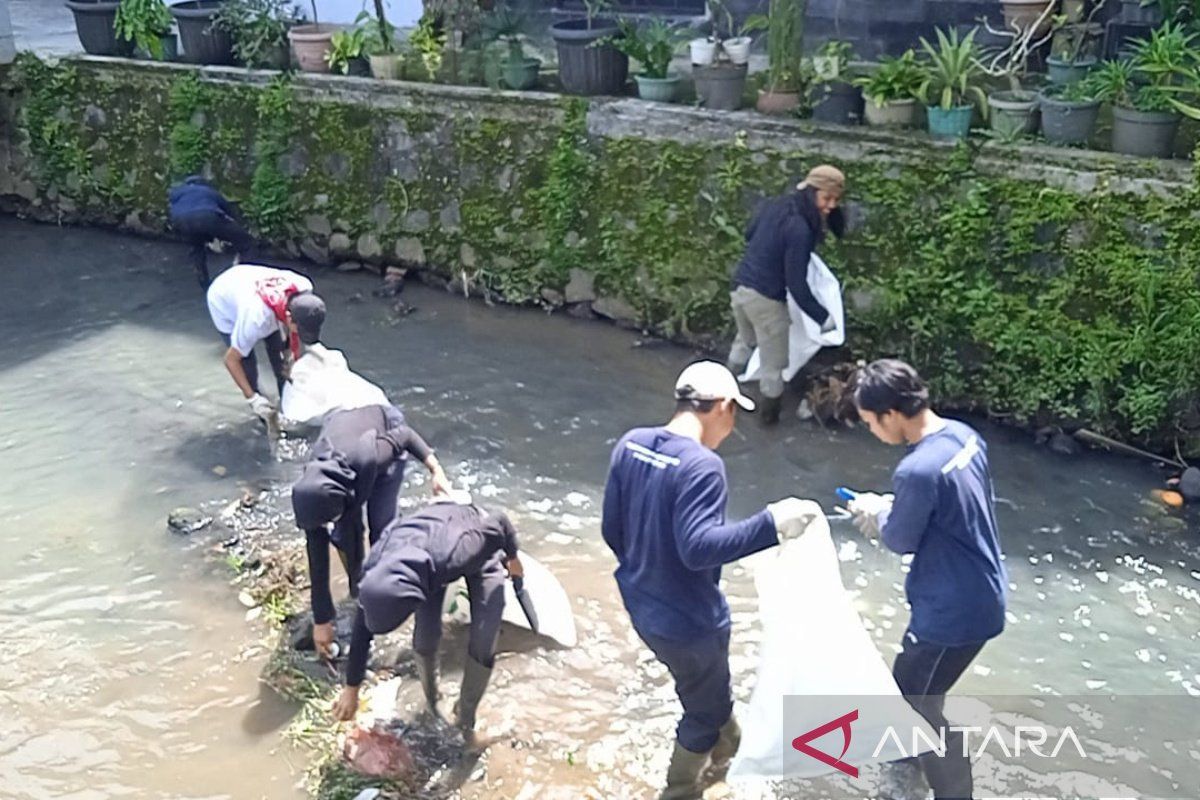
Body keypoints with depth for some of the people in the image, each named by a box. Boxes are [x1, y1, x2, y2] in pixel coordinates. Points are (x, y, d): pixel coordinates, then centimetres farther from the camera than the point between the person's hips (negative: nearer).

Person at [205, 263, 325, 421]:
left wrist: (290, 349, -12)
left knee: (279, 355, 1)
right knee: (247, 364, -10)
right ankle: (264, 415, 12)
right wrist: (252, 399, -30)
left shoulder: (304, 288, -32)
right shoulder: (257, 318, -46)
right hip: (223, 301, -5)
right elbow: (231, 360, -29)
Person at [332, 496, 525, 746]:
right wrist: (351, 688, -3)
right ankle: (432, 702, 23)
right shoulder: (375, 568, -33)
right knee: (425, 637, -8)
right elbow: (363, 628, -14)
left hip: (480, 547, -3)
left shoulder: (451, 557, -48)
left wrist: (513, 558, -7)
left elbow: (500, 522, -30)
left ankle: (465, 716, 14)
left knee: (483, 643, -11)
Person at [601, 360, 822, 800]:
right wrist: (770, 524, -33)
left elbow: (612, 529, 4)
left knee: (710, 688, 34)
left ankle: (730, 752, 58)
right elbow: (698, 548, -34)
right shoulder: (701, 466, -28)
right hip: (687, 619, -8)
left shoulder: (630, 444, -4)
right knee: (705, 710, 19)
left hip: (642, 605, 9)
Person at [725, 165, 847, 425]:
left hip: (741, 285, 8)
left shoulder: (775, 205, 1)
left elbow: (750, 235, 19)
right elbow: (796, 283, -21)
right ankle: (770, 413, 26)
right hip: (765, 298, -8)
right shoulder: (800, 228, -23)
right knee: (773, 362, 11)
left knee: (744, 341, 31)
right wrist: (822, 317, -13)